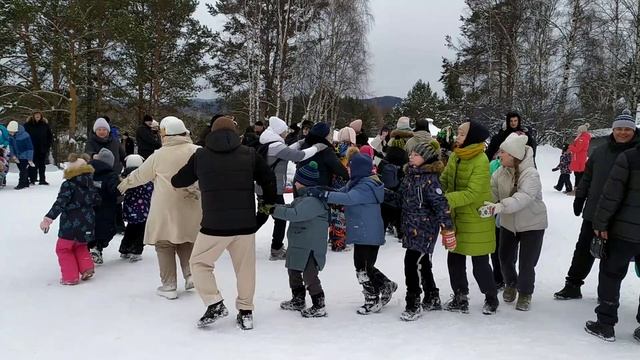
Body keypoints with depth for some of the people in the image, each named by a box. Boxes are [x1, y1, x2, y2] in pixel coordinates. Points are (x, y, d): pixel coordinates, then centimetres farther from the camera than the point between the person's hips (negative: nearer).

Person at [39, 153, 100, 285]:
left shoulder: (68, 185, -13)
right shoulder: (90, 184, 6)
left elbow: (60, 203, -23)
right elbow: (97, 200, 15)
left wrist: (48, 219, -25)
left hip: (71, 224, -6)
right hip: (87, 223, 7)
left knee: (63, 248, 11)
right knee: (80, 246, 28)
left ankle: (71, 276, 9)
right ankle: (86, 268, 14)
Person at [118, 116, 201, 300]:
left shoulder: (159, 155, -7)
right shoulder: (196, 151, -5)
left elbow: (140, 174, 6)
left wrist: (125, 183, 23)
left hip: (165, 210, -3)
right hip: (190, 208, 3)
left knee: (165, 245, 9)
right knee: (186, 242, 21)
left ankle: (169, 286, 11)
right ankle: (190, 274, 8)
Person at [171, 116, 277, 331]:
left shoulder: (200, 156, 2)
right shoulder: (249, 154, 3)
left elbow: (179, 181, 12)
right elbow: (269, 179, 6)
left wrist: (174, 179, 37)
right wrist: (268, 203, 22)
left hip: (214, 224, -2)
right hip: (245, 224, 2)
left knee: (199, 263, 16)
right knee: (245, 268, 14)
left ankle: (215, 304, 5)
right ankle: (245, 312, 19)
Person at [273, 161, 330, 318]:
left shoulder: (313, 200, -23)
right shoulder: (303, 197, 12)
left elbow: (295, 214, -30)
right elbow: (291, 208, 20)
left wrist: (274, 209, -23)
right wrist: (275, 206, 5)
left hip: (311, 247, -11)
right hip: (298, 245, 11)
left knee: (309, 276, -5)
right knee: (293, 271, 21)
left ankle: (319, 306, 8)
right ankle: (298, 300, 36)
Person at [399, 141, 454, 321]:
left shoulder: (430, 179, -17)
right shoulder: (410, 175, 9)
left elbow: (441, 204, -20)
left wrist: (448, 229, -21)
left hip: (424, 228, -9)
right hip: (412, 228, 9)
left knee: (412, 264, -12)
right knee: (422, 263, 18)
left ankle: (413, 305, -1)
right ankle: (432, 299, 34)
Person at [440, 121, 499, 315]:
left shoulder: (481, 161, -20)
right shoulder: (455, 156, 2)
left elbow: (472, 193, -26)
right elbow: (444, 179, 5)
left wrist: (447, 199, -32)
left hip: (477, 220, -7)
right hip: (457, 217, 7)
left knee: (480, 264, 4)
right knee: (454, 259, 13)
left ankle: (491, 298, 27)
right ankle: (460, 298, 29)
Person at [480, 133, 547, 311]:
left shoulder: (531, 174, -28)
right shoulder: (500, 172, -10)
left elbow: (523, 197, -43)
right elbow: (491, 192, -11)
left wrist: (498, 207, -55)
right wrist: (486, 205, -31)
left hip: (532, 224, -5)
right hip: (508, 223, 5)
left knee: (526, 263, 0)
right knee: (505, 258, 13)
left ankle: (525, 293, 26)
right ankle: (511, 284, 42)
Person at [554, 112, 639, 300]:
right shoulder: (600, 151, 4)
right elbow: (587, 176, 11)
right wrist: (579, 197, 10)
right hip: (594, 212, 3)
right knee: (583, 249, 10)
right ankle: (572, 286, 22)